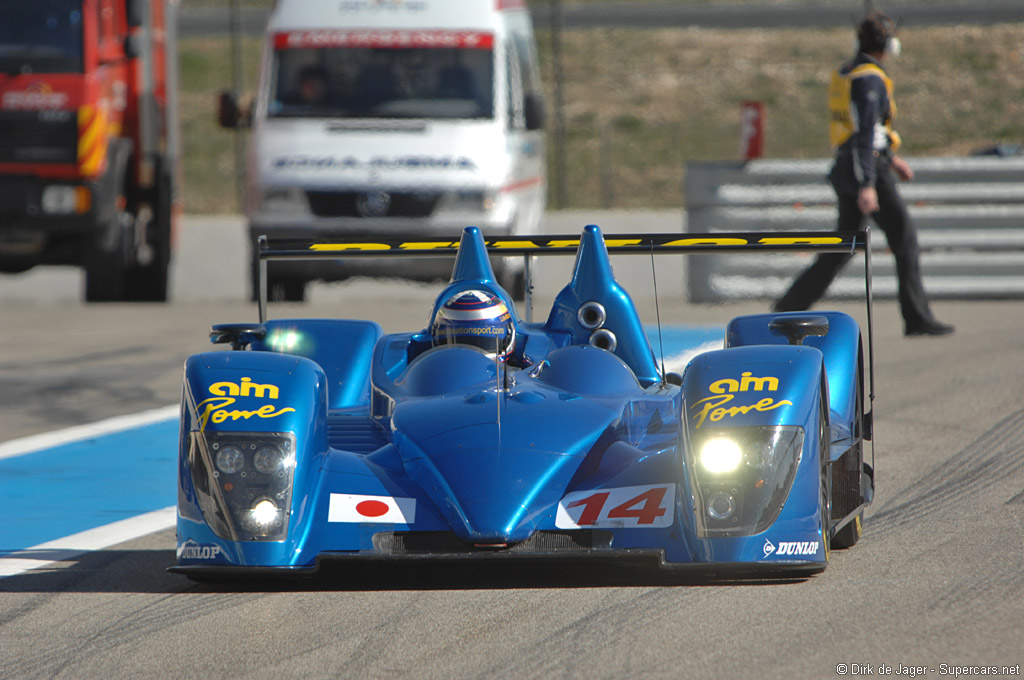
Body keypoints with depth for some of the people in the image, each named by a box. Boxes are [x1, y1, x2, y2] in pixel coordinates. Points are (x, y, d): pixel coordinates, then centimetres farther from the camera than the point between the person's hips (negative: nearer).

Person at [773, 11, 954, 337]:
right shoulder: (870, 80, -16)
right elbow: (864, 133, -24)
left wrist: (891, 159, 30)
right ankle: (917, 319, 1)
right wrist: (867, 186, -28)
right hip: (869, 172, -9)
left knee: (841, 250, 12)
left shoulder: (844, 74, 15)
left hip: (846, 170, 9)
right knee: (905, 240, -1)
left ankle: (788, 308, 7)